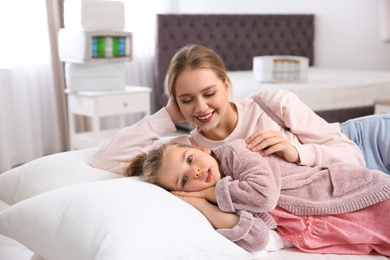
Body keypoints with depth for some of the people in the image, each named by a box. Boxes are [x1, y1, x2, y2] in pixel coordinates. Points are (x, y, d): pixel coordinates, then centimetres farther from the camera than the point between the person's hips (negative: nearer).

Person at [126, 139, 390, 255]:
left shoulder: (233, 151, -7)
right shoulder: (221, 208, 1)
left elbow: (265, 193, -22)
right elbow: (257, 239, -17)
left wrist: (209, 192, -10)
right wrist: (201, 205, -14)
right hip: (315, 235, 3)